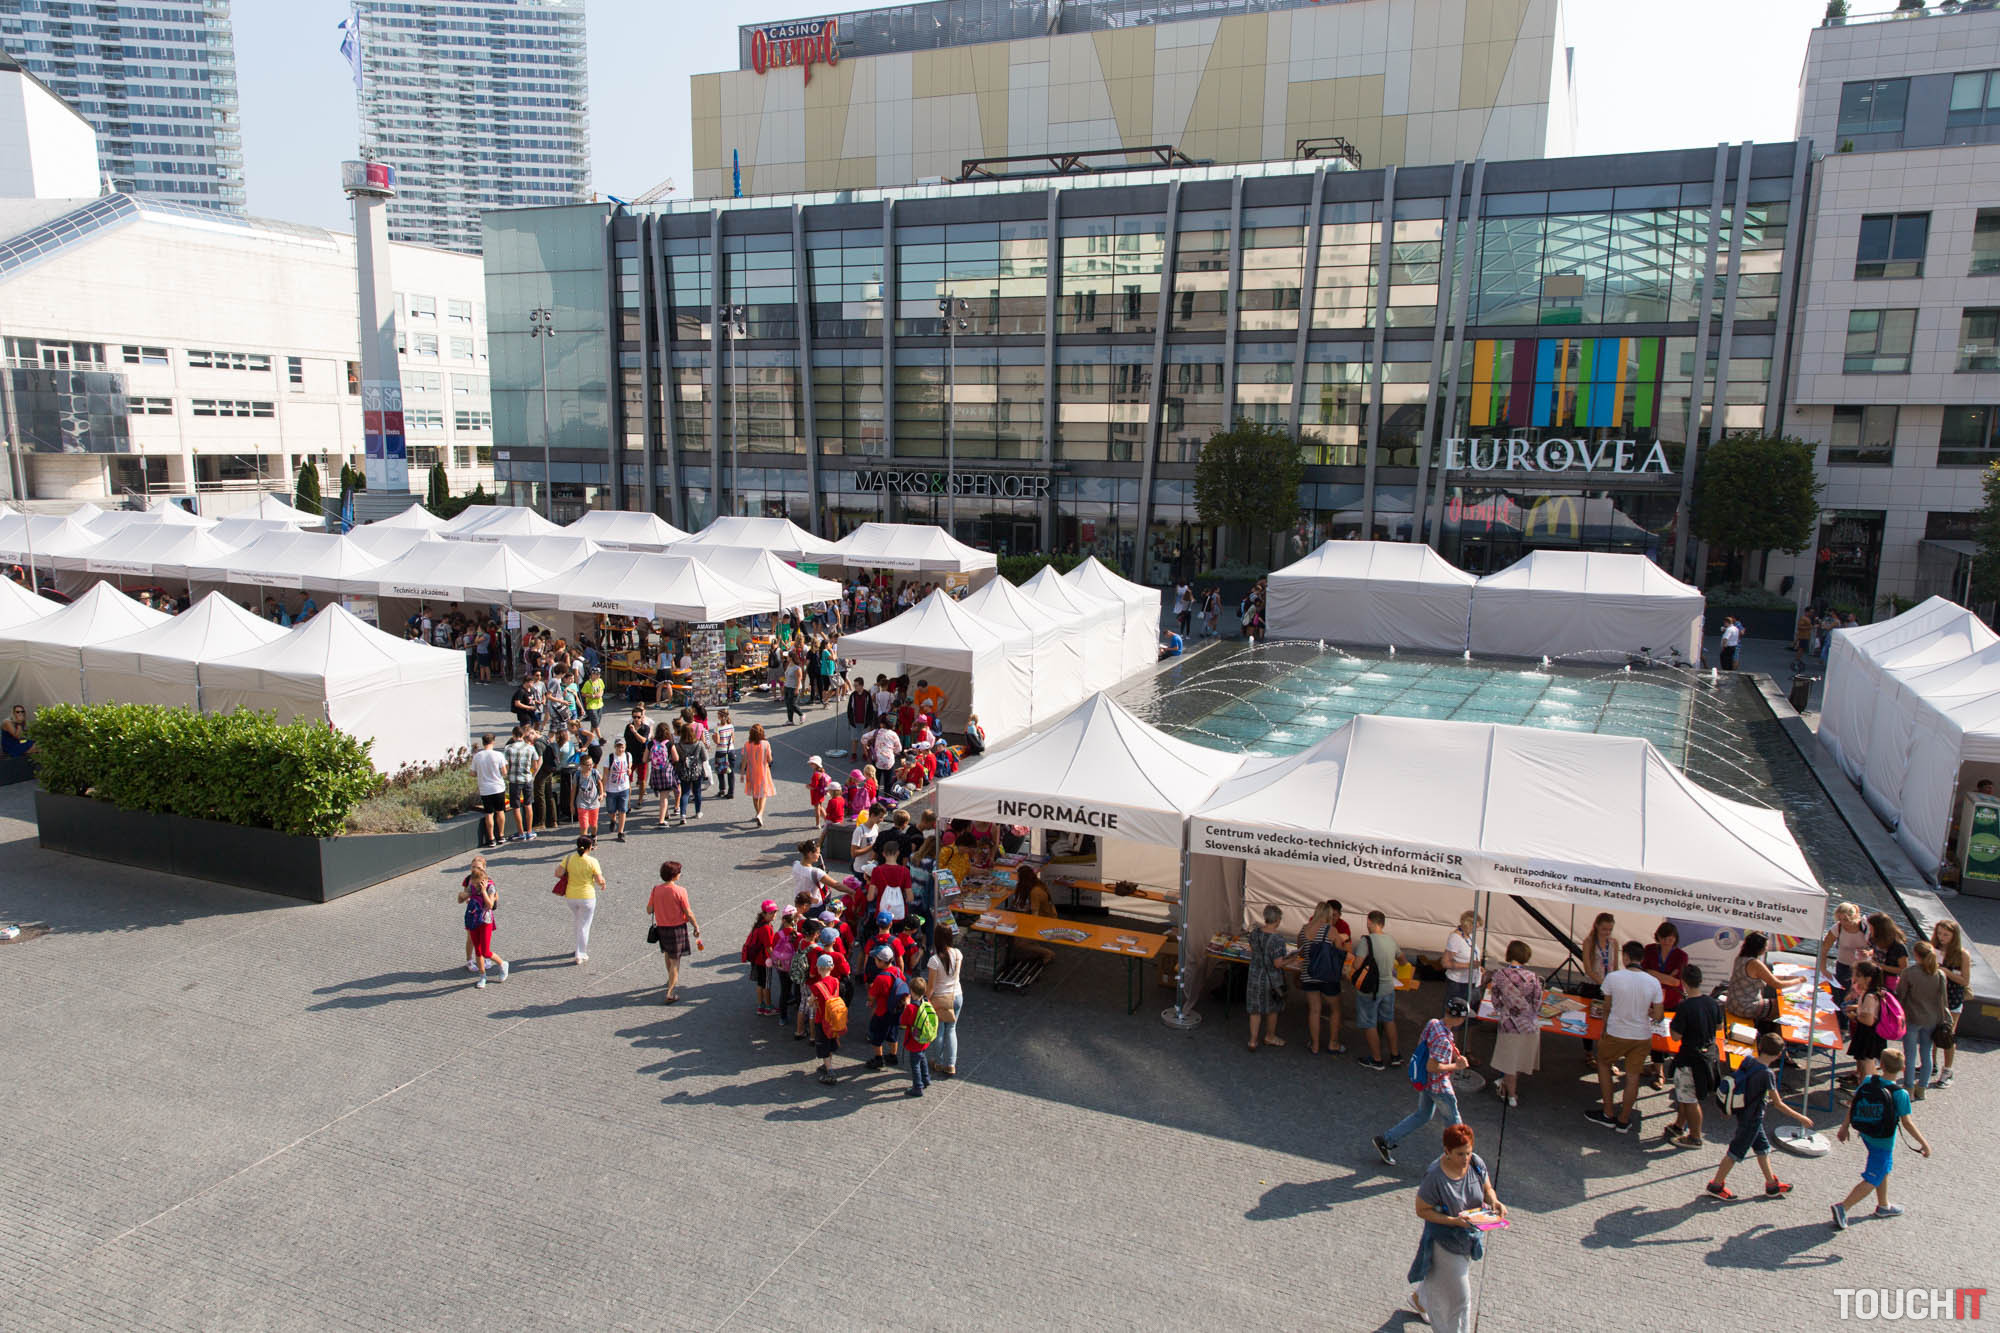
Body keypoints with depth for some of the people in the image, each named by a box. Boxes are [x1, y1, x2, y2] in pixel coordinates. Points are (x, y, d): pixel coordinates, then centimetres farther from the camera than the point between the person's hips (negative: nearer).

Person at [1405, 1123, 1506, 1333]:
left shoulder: (1476, 1163, -16)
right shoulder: (1434, 1176, -32)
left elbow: (1487, 1188, 1)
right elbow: (1422, 1210, -23)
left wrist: (1494, 1202, -22)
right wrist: (1454, 1221, -32)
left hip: (1468, 1236, 6)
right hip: (1446, 1240, -6)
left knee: (1440, 1275, 29)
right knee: (1458, 1293, 6)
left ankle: (1419, 1299, 57)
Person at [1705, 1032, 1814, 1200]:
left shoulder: (1748, 1060, -6)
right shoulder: (1767, 1074, -27)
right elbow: (1778, 1104, -19)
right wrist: (1800, 1118, -10)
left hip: (1743, 1111, 7)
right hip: (1752, 1118, -7)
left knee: (1762, 1147, 22)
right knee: (1736, 1151, 5)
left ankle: (1772, 1184, 36)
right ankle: (1716, 1185, 16)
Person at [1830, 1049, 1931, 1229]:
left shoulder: (1868, 1082, -8)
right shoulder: (1900, 1094, -22)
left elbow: (1853, 1105, 0)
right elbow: (1907, 1123, -17)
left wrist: (1845, 1127, 12)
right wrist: (1924, 1143, -3)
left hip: (1865, 1134, 6)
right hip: (1884, 1142, -6)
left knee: (1884, 1168, 29)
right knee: (1872, 1180, 3)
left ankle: (1883, 1206, 44)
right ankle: (1843, 1207, -9)